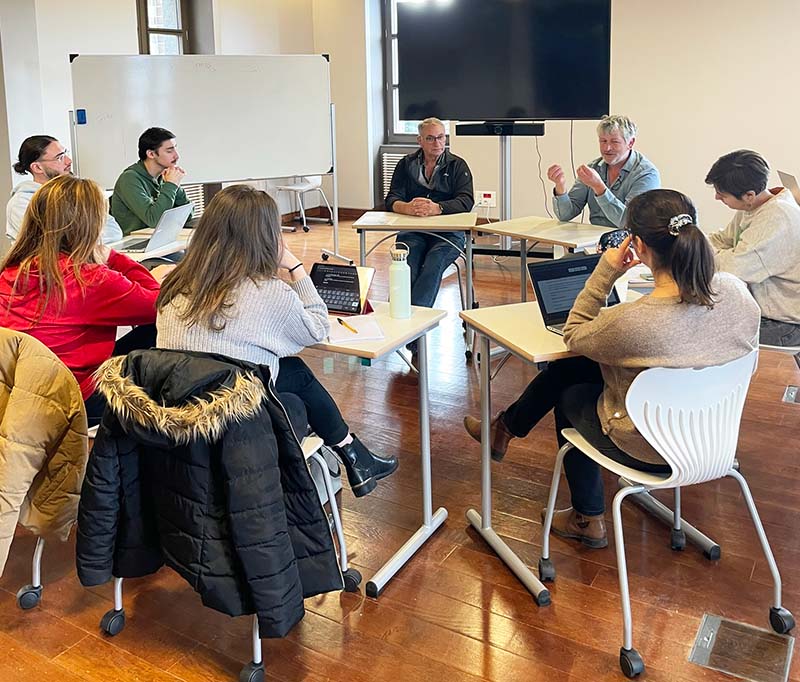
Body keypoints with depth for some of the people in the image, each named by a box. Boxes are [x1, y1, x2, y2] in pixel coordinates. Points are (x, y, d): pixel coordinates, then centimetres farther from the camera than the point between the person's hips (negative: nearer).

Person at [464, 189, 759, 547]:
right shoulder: (735, 291, -18)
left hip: (647, 450, -6)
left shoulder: (629, 322, -35)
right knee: (566, 368, 18)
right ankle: (507, 426, 43)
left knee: (568, 396, 27)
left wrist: (606, 271, -16)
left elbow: (574, 335, -13)